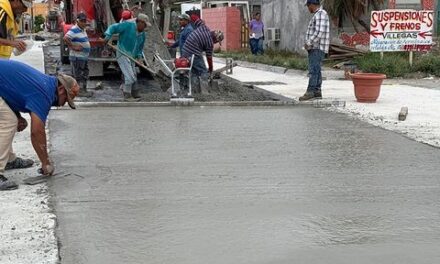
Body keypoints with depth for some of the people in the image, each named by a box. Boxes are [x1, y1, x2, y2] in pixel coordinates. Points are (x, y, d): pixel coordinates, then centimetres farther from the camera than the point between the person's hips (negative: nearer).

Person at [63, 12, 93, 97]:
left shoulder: (83, 30, 14)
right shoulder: (74, 30, -17)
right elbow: (65, 38, -30)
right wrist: (73, 47, -26)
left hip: (84, 57, 10)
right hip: (77, 57, -10)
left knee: (84, 74, 16)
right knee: (78, 75, -4)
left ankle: (83, 90, 25)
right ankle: (79, 91, 0)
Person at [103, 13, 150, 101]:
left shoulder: (143, 34, 8)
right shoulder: (128, 25, -12)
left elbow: (140, 47, 19)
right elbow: (113, 27, -9)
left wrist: (139, 55, 2)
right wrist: (108, 36, -22)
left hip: (131, 57, 8)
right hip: (122, 54, -8)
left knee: (133, 78, 12)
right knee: (130, 76, -13)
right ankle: (127, 96, -2)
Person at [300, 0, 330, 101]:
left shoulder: (320, 14, -14)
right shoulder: (318, 15, 19)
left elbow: (319, 32, -23)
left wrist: (308, 43, -18)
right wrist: (309, 44, 14)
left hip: (317, 48, -10)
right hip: (315, 48, 10)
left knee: (313, 70, -13)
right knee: (315, 70, 9)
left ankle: (310, 92, -16)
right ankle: (317, 92, 11)